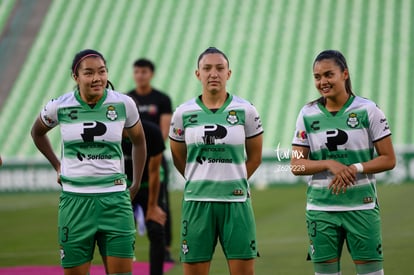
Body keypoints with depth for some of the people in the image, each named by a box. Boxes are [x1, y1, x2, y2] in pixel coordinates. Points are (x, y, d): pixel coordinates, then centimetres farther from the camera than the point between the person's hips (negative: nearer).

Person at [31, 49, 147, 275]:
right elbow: (37, 133, 19)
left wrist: (136, 184, 12)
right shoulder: (60, 106, -3)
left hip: (115, 199, 0)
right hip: (75, 199, 0)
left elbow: (138, 141, 16)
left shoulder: (123, 104, -2)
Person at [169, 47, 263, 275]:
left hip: (236, 202, -1)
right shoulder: (183, 113, 1)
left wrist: (233, 182, 11)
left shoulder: (245, 111, 0)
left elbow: (255, 156, 11)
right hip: (197, 202, 1)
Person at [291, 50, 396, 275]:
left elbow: (388, 159, -2)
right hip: (320, 209, 2)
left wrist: (356, 168, -18)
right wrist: (329, 165, -15)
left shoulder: (368, 110, -2)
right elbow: (296, 165, 2)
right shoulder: (308, 115, 4)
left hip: (362, 207, -2)